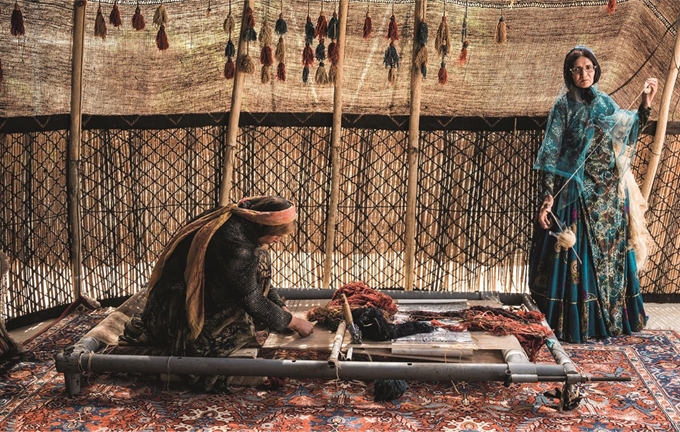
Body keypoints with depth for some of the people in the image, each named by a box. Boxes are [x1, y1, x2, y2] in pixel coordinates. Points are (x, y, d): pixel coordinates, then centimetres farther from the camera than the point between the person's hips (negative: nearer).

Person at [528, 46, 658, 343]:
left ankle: (609, 319, 22)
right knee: (577, 258, -3)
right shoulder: (564, 107, -5)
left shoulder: (605, 103, 10)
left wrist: (645, 105, 6)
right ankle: (575, 325, 6)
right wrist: (547, 199, -17)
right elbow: (552, 156, -10)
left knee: (610, 255, 10)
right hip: (578, 193, -5)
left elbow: (627, 134, 18)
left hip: (608, 195, 5)